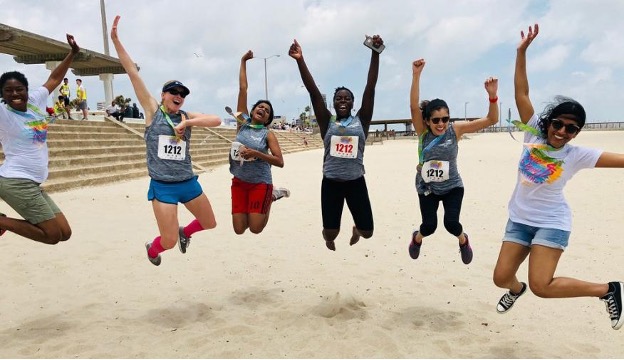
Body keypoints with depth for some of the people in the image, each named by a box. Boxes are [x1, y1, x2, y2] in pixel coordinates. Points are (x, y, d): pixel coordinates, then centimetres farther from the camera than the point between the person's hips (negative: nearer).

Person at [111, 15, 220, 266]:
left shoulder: (187, 117, 5)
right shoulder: (153, 111, -2)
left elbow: (216, 120, -11)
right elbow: (133, 74, -7)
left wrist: (187, 123, -20)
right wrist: (115, 40, -9)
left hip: (188, 183, 4)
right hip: (162, 186, -4)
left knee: (210, 223, 16)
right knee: (169, 242, -4)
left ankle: (184, 232, 47)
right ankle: (152, 248, 33)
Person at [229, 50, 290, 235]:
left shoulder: (268, 134, -4)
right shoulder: (243, 123, 2)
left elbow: (280, 162, -12)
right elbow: (242, 88, 1)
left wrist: (256, 153, -22)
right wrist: (243, 61, 2)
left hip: (260, 183, -3)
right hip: (239, 182, 3)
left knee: (255, 228, -3)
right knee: (239, 229, 3)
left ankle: (272, 196, 21)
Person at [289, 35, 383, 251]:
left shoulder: (361, 121, 1)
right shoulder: (327, 123, 1)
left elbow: (370, 88, -7)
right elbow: (313, 92, -8)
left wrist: (375, 53, -14)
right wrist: (300, 60, -17)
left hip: (356, 182, 1)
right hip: (330, 182, 0)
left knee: (367, 232, 5)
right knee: (331, 233, 1)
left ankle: (356, 229, 45)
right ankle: (329, 239, 41)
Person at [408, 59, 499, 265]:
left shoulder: (456, 130, -15)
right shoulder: (423, 131, -16)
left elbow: (491, 120, -20)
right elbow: (414, 107, -32)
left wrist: (492, 95, -38)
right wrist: (416, 75, -43)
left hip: (452, 187, 0)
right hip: (427, 188, 0)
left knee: (451, 223, -13)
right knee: (429, 226, -1)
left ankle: (463, 240, 25)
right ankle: (417, 238, 38)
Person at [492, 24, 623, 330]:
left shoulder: (577, 155, -9)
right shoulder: (533, 133, -4)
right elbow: (521, 93, -7)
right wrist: (522, 51, -13)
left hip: (552, 223, -3)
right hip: (519, 219, 3)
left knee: (541, 286, -14)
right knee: (501, 278, 3)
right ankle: (516, 289, 41)